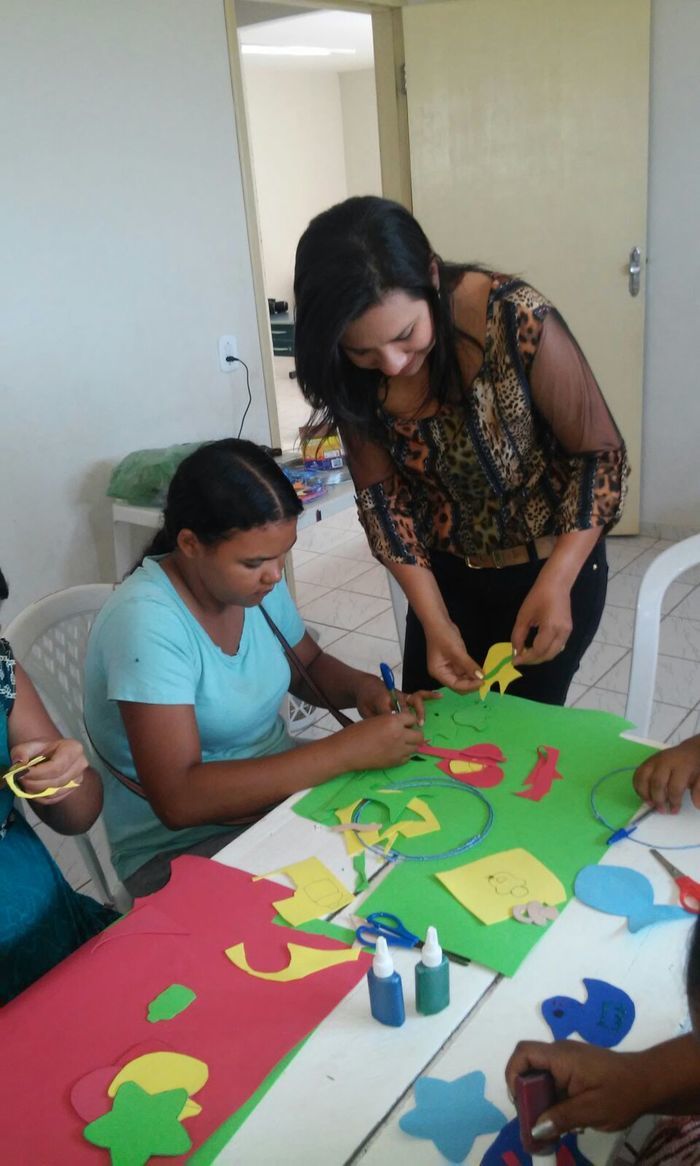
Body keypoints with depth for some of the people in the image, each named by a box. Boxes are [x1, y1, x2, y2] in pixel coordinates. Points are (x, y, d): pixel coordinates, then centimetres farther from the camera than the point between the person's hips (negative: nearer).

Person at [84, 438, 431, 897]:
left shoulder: (257, 582, -3)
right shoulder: (147, 620, -25)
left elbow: (310, 666, 16)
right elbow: (178, 800, -31)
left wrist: (362, 686, -8)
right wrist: (346, 750, -31)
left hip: (284, 787, 7)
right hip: (183, 849, -7)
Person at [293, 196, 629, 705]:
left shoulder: (517, 318, -27)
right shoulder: (351, 372, -15)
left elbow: (601, 453, -17)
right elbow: (381, 494, -8)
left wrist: (555, 584, -25)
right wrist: (434, 620, -16)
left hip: (554, 569, -3)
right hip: (445, 574, 4)